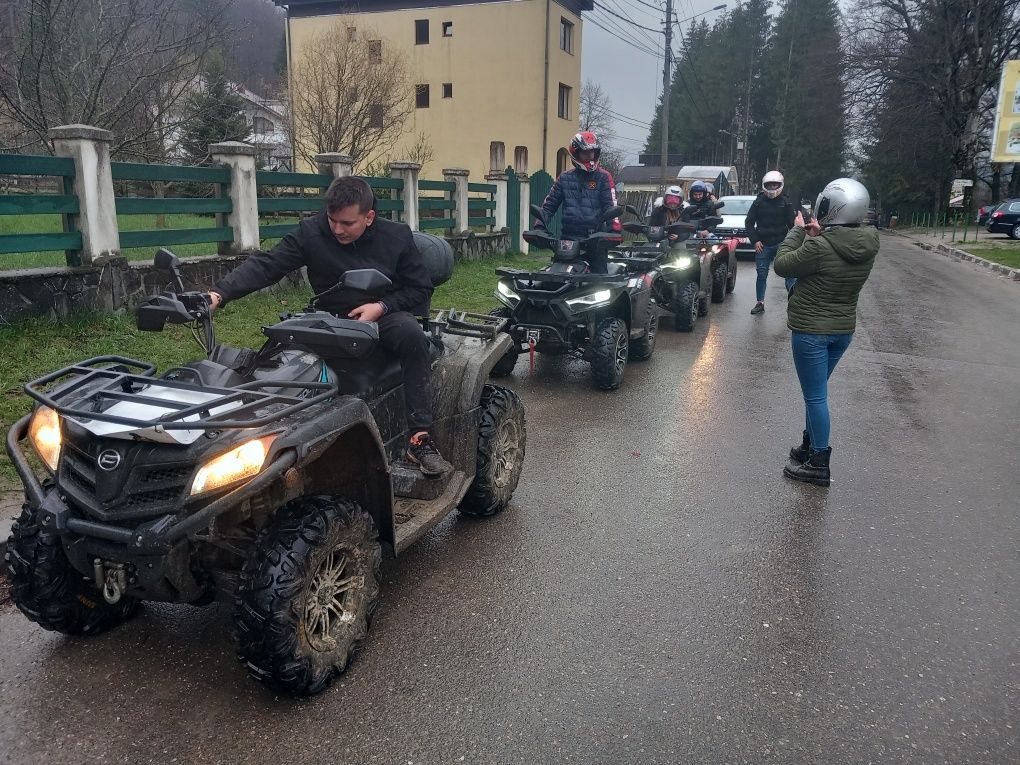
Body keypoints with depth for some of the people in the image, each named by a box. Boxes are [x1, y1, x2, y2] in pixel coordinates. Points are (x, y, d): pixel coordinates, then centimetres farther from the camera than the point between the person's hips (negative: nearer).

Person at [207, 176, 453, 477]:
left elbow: (421, 288, 2)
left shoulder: (397, 235, -4)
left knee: (412, 334, -34)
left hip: (384, 315, -1)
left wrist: (381, 306, -16)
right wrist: (219, 293, -31)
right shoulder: (311, 232, -8)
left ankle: (420, 437, -30)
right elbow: (265, 265, -15)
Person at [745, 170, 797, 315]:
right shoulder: (758, 202, 6)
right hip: (763, 245, 1)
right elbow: (749, 222, 8)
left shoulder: (786, 202, 4)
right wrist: (755, 241, -1)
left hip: (782, 243, -1)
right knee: (762, 274, 6)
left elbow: (792, 223, 4)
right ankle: (760, 303, 15)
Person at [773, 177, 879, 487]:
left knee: (815, 396, 1)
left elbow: (782, 265, -11)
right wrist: (820, 236, 3)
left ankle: (818, 464, 8)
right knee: (816, 391, 22)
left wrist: (798, 232, -1)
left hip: (811, 330, -7)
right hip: (844, 329, 7)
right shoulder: (867, 244, -2)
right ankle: (810, 445, 35)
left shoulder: (819, 247, -25)